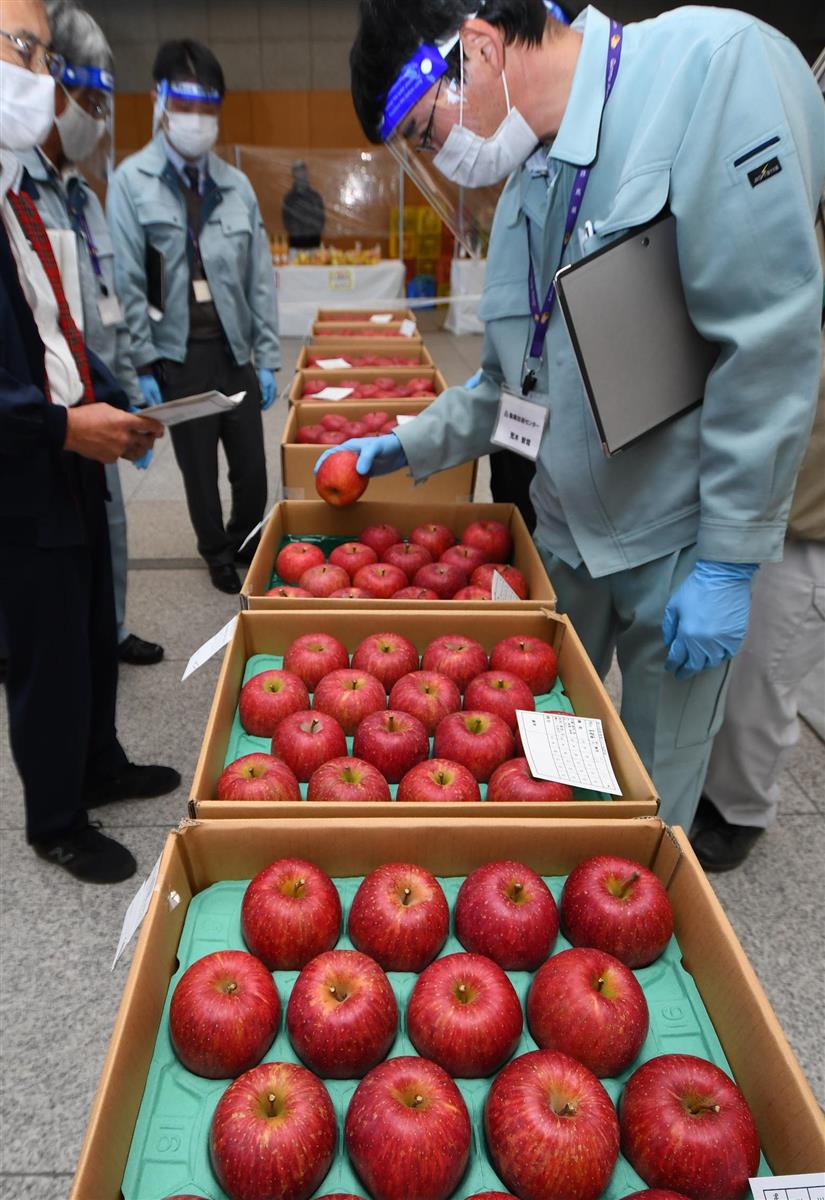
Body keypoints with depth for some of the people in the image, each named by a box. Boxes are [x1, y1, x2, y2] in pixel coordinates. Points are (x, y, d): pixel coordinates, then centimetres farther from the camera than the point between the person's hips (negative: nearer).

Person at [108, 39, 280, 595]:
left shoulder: (237, 184, 7)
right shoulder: (131, 181, -3)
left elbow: (260, 277, 7)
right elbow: (127, 282, -6)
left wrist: (268, 359, 3)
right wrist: (142, 368, -9)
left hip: (235, 350, 3)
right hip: (178, 354, -2)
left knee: (253, 466, 5)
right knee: (199, 469, 8)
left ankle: (245, 545, 32)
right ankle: (218, 556, 29)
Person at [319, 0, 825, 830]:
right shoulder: (524, 190, 7)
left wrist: (729, 562, -18)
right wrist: (404, 447, 8)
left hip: (678, 541, -6)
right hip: (566, 527, 6)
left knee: (653, 793, 10)